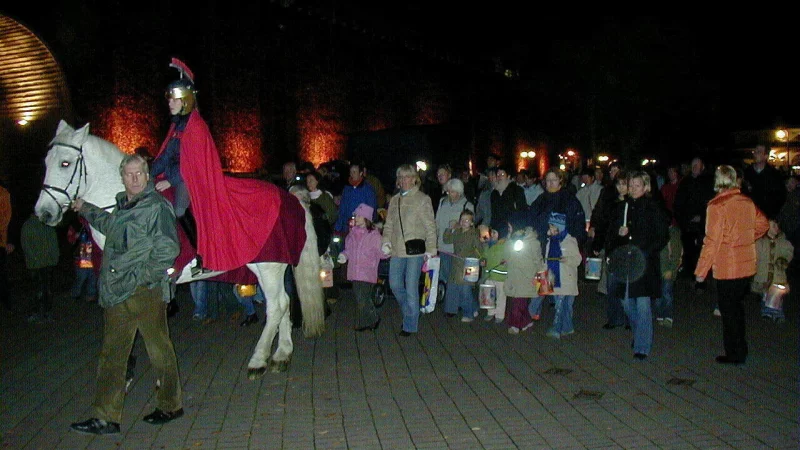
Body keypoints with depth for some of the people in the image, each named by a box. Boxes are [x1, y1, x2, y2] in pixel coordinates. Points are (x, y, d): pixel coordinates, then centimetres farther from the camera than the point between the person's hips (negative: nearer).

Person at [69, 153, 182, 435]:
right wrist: (86, 209, 45)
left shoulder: (157, 207, -8)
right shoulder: (121, 206, 17)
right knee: (112, 354, 9)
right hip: (116, 293, 8)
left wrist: (143, 275, -17)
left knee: (158, 348, 5)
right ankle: (106, 418, 17)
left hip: (146, 291, -8)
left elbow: (168, 249, -15)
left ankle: (170, 406, 21)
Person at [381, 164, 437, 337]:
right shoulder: (394, 200, 14)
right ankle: (409, 313, 29)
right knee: (395, 284, 5)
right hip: (397, 251, 5)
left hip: (415, 250, -5)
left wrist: (430, 249, -6)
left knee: (411, 287, -4)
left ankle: (410, 325, 8)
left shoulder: (422, 199, -1)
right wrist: (386, 242, 3)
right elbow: (389, 224, 18)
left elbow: (430, 226, -2)